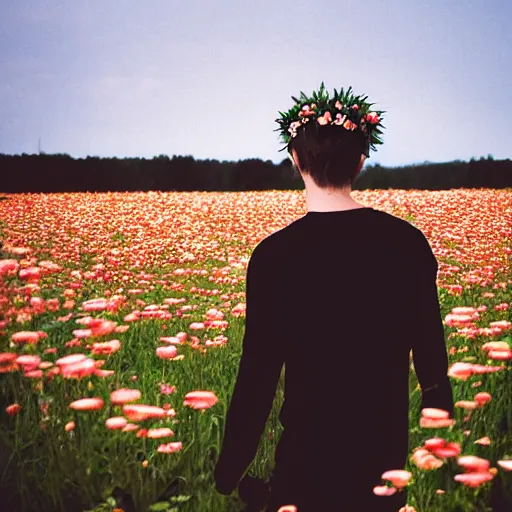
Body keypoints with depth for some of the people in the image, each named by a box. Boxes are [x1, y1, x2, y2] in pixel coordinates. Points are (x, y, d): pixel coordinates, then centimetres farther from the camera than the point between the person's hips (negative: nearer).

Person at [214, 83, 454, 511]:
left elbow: (258, 379, -14)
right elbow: (432, 364, 2)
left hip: (310, 455, -3)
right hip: (390, 454, 4)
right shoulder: (409, 242, -5)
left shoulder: (276, 255, -16)